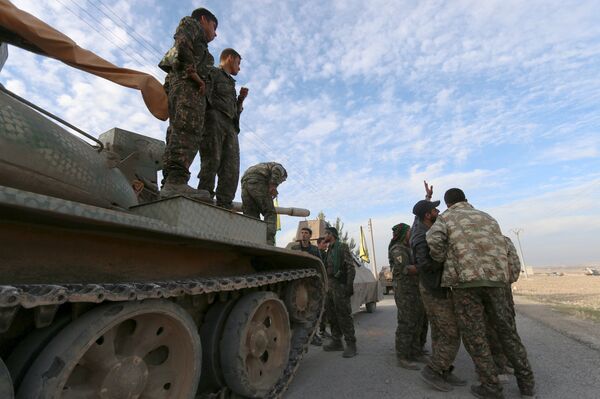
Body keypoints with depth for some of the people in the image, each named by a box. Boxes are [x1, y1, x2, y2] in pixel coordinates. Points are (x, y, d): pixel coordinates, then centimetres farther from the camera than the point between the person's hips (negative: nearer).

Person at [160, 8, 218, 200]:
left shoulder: (198, 44, 42)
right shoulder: (190, 23, 20)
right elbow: (182, 42, -2)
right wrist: (193, 72, -13)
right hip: (188, 83, -9)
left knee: (178, 132, -6)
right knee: (187, 128, -27)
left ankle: (170, 184, -17)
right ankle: (176, 181, -42)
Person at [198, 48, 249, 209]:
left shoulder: (230, 83, 37)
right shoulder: (213, 73, 16)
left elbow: (236, 112, 32)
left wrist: (241, 99, 18)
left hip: (230, 126, 6)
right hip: (213, 120, -6)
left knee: (231, 168, -12)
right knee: (212, 162, -20)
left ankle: (224, 206, -19)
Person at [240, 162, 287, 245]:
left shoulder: (264, 166, 43)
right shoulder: (280, 167, 24)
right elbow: (277, 169, -3)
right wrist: (273, 185, -11)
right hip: (257, 181, -7)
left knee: (251, 215, 4)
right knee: (270, 213, -6)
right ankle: (269, 243, -20)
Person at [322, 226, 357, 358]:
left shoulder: (342, 247, -6)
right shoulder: (329, 250, 18)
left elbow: (351, 267, -13)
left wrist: (349, 286, -20)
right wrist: (327, 286, 17)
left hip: (340, 286, -8)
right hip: (331, 286, 9)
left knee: (344, 315, -7)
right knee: (332, 315, 12)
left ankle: (351, 345, 1)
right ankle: (336, 342, 22)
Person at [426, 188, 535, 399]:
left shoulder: (445, 217, 7)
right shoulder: (487, 217, 21)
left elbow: (434, 240, -14)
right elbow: (502, 249, 19)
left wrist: (444, 262, 4)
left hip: (465, 279, -4)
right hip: (495, 278, 5)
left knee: (474, 335, 6)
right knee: (506, 329, 19)